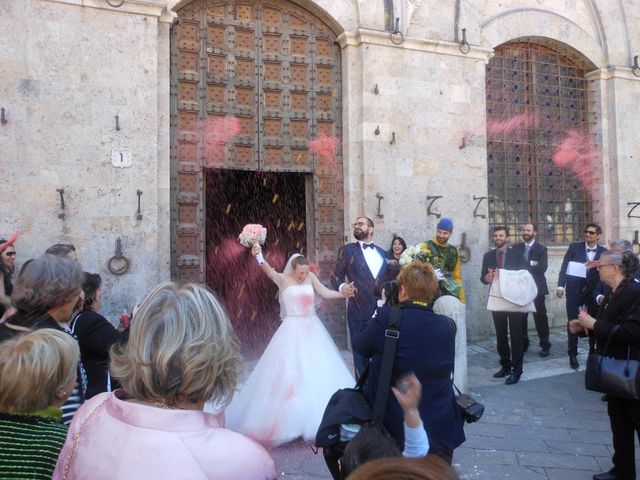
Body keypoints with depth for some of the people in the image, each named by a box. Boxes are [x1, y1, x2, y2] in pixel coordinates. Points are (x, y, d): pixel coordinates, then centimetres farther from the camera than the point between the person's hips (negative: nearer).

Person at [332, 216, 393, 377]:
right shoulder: (347, 250, 2)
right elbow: (336, 276, -1)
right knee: (361, 354, 7)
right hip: (359, 312, -3)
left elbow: (389, 281, 16)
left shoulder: (382, 252, 12)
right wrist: (342, 287, -21)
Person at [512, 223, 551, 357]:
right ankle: (523, 344, 19)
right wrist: (530, 264, -14)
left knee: (540, 316, 1)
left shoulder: (541, 248, 1)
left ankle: (545, 346, 10)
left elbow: (542, 267, -13)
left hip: (536, 287, -3)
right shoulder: (516, 247, 10)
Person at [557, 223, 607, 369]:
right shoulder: (574, 247, -1)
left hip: (593, 291, 2)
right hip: (574, 290, -1)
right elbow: (564, 266, -3)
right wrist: (560, 285, -11)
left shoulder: (604, 252, 3)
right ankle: (573, 355, 12)